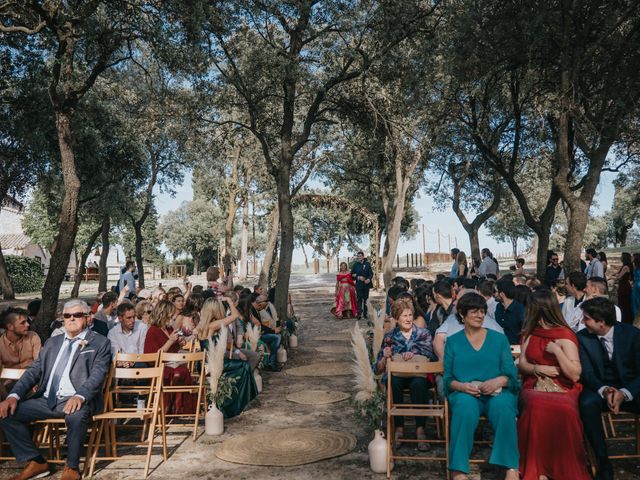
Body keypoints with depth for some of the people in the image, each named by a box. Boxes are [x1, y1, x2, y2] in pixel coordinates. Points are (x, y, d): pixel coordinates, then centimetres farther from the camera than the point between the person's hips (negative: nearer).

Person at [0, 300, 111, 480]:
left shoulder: (100, 342, 2)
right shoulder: (52, 342, 20)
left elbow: (97, 374, -10)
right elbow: (34, 371, 15)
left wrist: (80, 396, -29)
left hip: (75, 400, -6)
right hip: (46, 400, 6)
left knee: (77, 416, -36)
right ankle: (35, 462, 7)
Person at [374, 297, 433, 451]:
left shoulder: (424, 334, 14)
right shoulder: (389, 337, 13)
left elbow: (428, 358, -1)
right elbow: (379, 368, 8)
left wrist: (414, 356, -20)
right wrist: (385, 357, -13)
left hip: (419, 374, 0)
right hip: (397, 376, 1)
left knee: (418, 384, -35)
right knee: (393, 383, -34)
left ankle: (420, 429, -30)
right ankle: (399, 428, -24)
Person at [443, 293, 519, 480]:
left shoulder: (499, 339, 14)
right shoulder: (453, 341, 13)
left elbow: (511, 374, 7)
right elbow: (447, 378, 7)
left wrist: (499, 381, -15)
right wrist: (461, 386, -13)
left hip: (497, 393, 1)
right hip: (465, 393, -1)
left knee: (503, 406, -34)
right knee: (465, 405, -35)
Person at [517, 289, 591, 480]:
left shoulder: (565, 335, 1)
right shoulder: (529, 334, 16)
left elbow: (575, 374, -4)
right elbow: (521, 365, 14)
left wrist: (557, 351, -14)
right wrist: (538, 368, -6)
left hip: (562, 389, -2)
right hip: (534, 386, 3)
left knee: (565, 409, -37)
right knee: (537, 407, -34)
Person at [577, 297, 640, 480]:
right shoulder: (582, 337, -7)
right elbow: (587, 373, -8)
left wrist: (624, 393, -28)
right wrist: (604, 390, -29)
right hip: (600, 388, 0)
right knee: (587, 403, -33)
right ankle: (603, 461, -18)